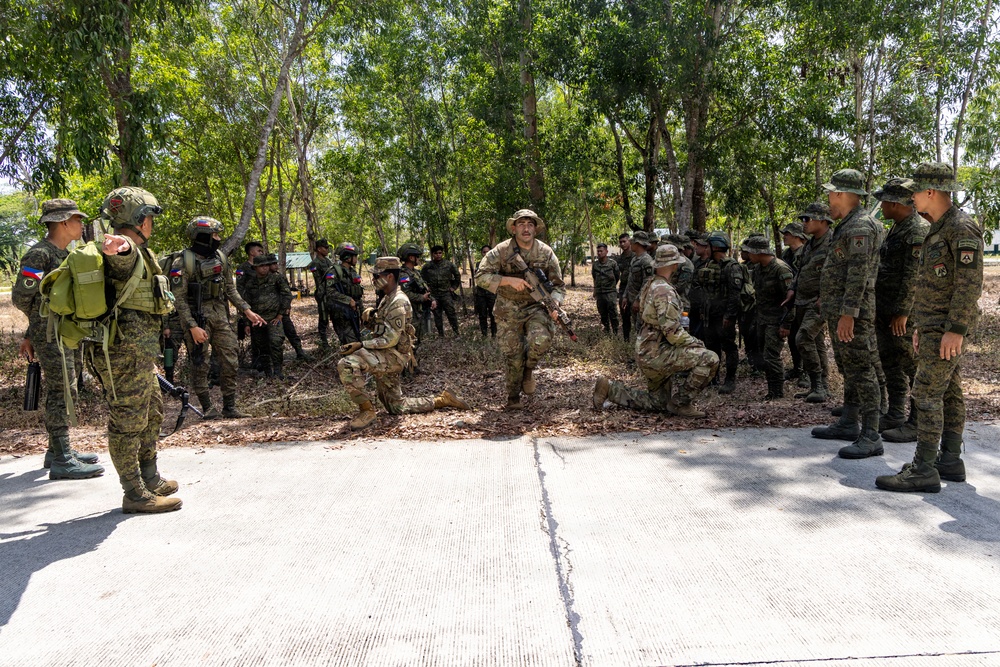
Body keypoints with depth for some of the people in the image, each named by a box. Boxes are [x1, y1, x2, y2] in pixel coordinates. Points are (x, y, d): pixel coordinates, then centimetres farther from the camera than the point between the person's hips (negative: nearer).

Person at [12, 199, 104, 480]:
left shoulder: (65, 255, 15)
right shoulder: (39, 254, -14)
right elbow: (21, 297, -13)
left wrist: (30, 335, 21)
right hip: (50, 335, -9)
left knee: (59, 393, 14)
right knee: (62, 393, -9)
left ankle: (57, 450, 25)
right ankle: (62, 461, -5)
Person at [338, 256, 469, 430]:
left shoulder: (398, 302, -16)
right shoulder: (387, 298, 15)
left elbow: (390, 340, -21)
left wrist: (360, 345, -25)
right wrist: (371, 318, 1)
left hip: (392, 356, -10)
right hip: (386, 357, 10)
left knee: (346, 365, -28)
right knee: (397, 407, 16)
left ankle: (366, 410, -17)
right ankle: (441, 400, 23)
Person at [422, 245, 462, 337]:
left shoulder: (449, 264, 0)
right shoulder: (427, 266, 1)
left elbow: (457, 275, 13)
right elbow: (422, 277, 16)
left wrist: (454, 287, 9)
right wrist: (427, 287, 8)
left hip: (446, 293, -1)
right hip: (434, 295, 1)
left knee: (451, 313, -6)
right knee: (437, 315, 5)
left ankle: (456, 332, 1)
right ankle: (441, 334, 14)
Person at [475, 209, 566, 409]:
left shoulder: (546, 253, -3)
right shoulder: (501, 251, -8)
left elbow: (558, 285, 2)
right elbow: (481, 276, -11)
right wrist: (509, 280, -23)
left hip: (536, 307, 0)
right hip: (508, 311, 0)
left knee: (541, 340, -27)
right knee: (513, 355, 2)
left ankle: (529, 369, 7)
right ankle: (513, 396, 27)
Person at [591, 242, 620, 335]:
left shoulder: (613, 263, -4)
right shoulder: (595, 265, 7)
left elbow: (617, 277, 7)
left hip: (611, 293, -4)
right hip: (599, 293, 4)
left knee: (613, 314, -7)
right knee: (603, 315, 10)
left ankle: (616, 333, -1)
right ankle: (607, 331, 21)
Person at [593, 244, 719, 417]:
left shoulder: (650, 286, 13)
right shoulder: (665, 291, -19)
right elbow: (672, 332, -25)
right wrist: (696, 343, -8)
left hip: (646, 353, 10)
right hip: (656, 353, -10)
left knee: (658, 403, 21)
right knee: (710, 359, -17)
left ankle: (610, 389, 16)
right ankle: (680, 403, -8)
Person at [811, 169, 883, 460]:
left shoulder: (860, 226, -15)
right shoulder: (847, 225, 18)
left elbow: (858, 274, -23)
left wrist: (848, 313, -26)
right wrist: (829, 301, 22)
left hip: (852, 313, -11)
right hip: (839, 311, 11)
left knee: (861, 370, -10)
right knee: (847, 368, 17)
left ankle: (871, 437, -8)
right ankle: (848, 424, 27)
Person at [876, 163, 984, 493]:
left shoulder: (962, 228, -15)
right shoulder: (938, 230, 16)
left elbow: (970, 284, -22)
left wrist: (955, 329, -25)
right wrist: (920, 325, 21)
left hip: (947, 328, -10)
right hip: (934, 326, 10)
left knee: (926, 393, -11)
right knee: (948, 393, 12)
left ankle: (923, 470, -9)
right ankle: (950, 461, 20)